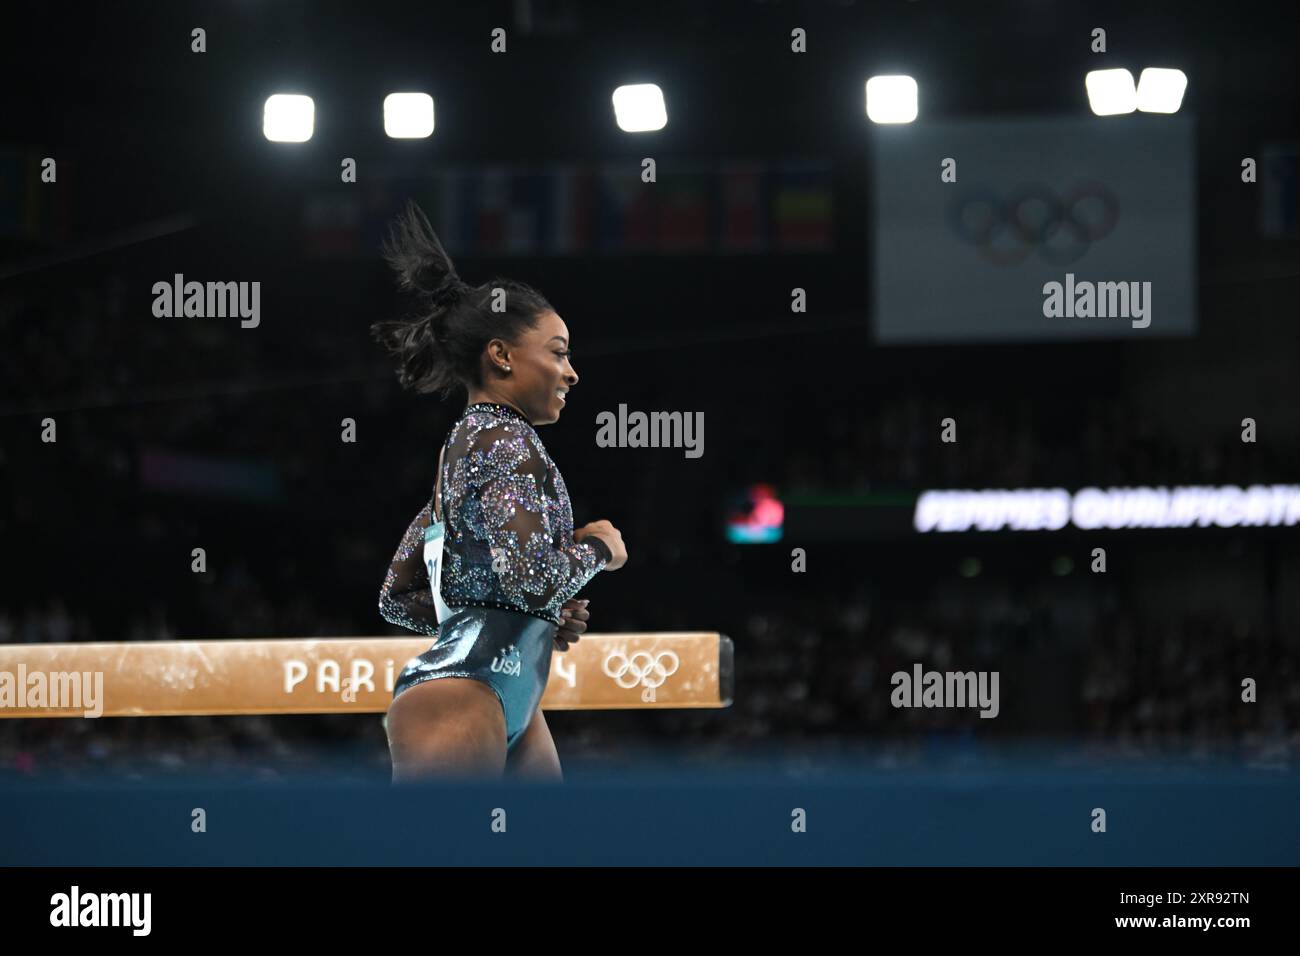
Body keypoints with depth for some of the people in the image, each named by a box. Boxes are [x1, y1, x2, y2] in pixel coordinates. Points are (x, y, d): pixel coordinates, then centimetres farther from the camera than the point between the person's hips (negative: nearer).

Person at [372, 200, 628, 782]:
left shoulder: (464, 443, 21)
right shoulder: (504, 439, -8)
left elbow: (398, 598, 22)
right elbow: (534, 576, -22)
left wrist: (539, 621, 17)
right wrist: (598, 547, -1)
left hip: (506, 702, 11)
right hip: (459, 697, -11)